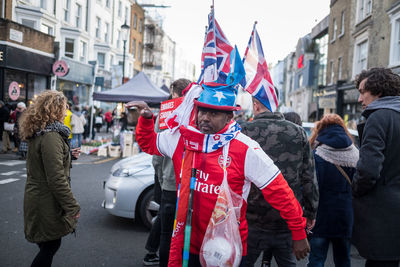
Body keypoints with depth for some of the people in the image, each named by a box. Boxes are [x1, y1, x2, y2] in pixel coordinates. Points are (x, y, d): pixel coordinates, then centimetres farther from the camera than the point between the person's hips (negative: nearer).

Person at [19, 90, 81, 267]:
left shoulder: (39, 133, 8)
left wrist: (68, 155, 15)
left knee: (49, 246, 20)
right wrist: (72, 206, -21)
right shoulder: (51, 136, -22)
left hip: (36, 198, 10)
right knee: (50, 246, 4)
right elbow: (56, 179, -26)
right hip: (47, 203, -9)